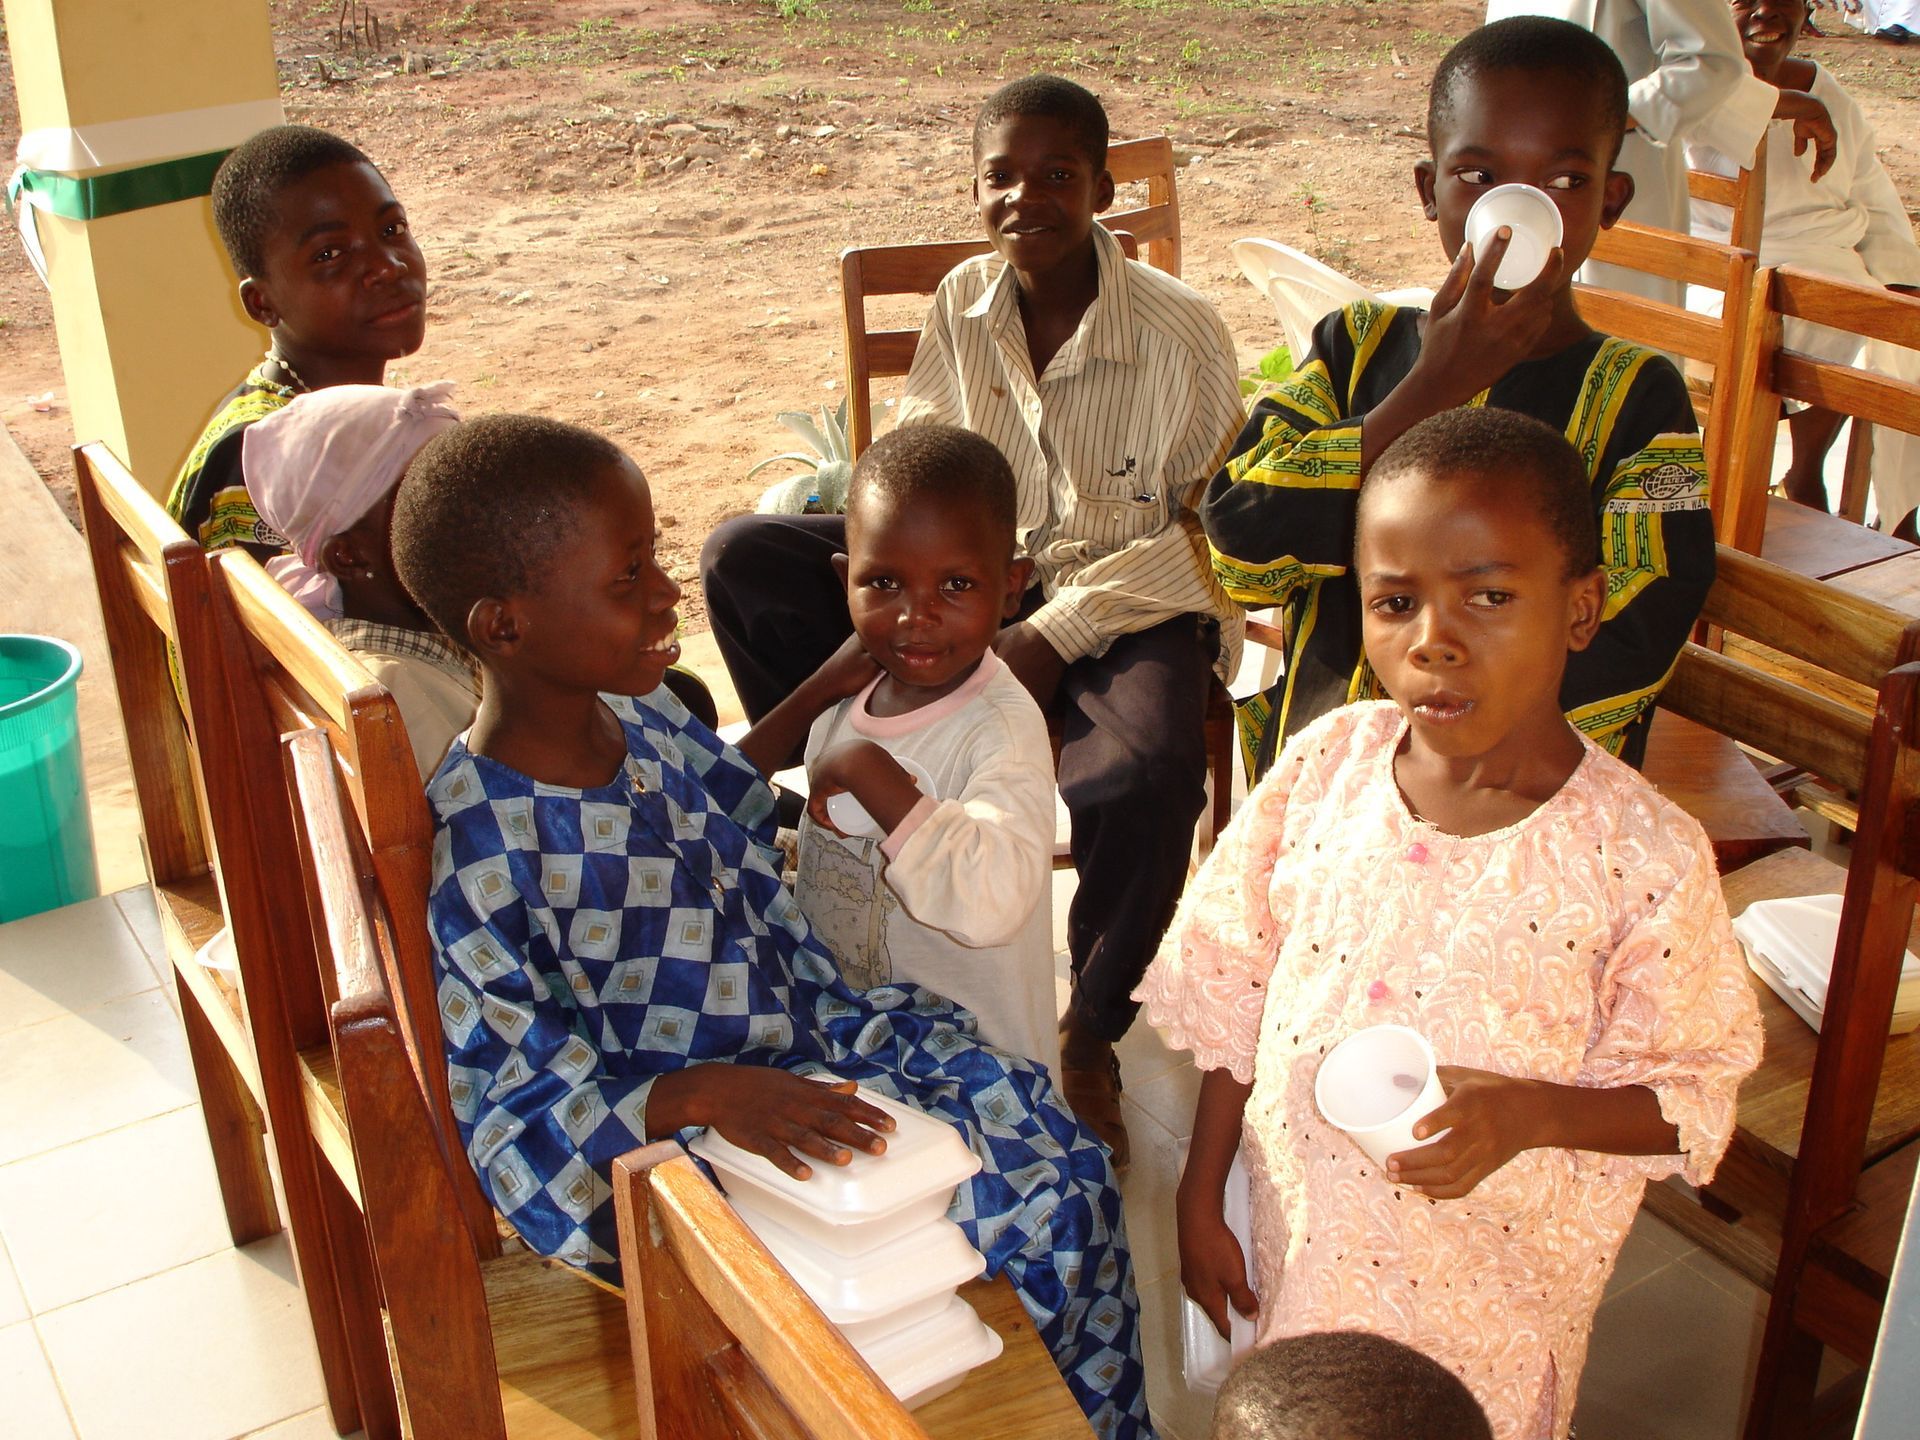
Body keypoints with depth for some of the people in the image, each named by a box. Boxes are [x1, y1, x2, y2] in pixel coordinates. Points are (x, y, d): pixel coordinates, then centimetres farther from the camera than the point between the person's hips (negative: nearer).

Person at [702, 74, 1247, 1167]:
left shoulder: (1182, 331, -12)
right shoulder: (964, 304, 2)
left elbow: (1208, 532, -11)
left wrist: (1056, 634, -19)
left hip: (1125, 603, -5)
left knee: (1136, 782, -38)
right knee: (745, 558, -12)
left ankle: (1094, 1029, -10)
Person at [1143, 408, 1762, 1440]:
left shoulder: (1642, 854, -20)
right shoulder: (1327, 766, -11)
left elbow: (1690, 1093, -9)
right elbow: (1234, 989, -1)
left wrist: (1533, 1112, -28)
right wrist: (1200, 1199, 3)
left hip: (1488, 1283, -3)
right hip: (1299, 1235, 3)